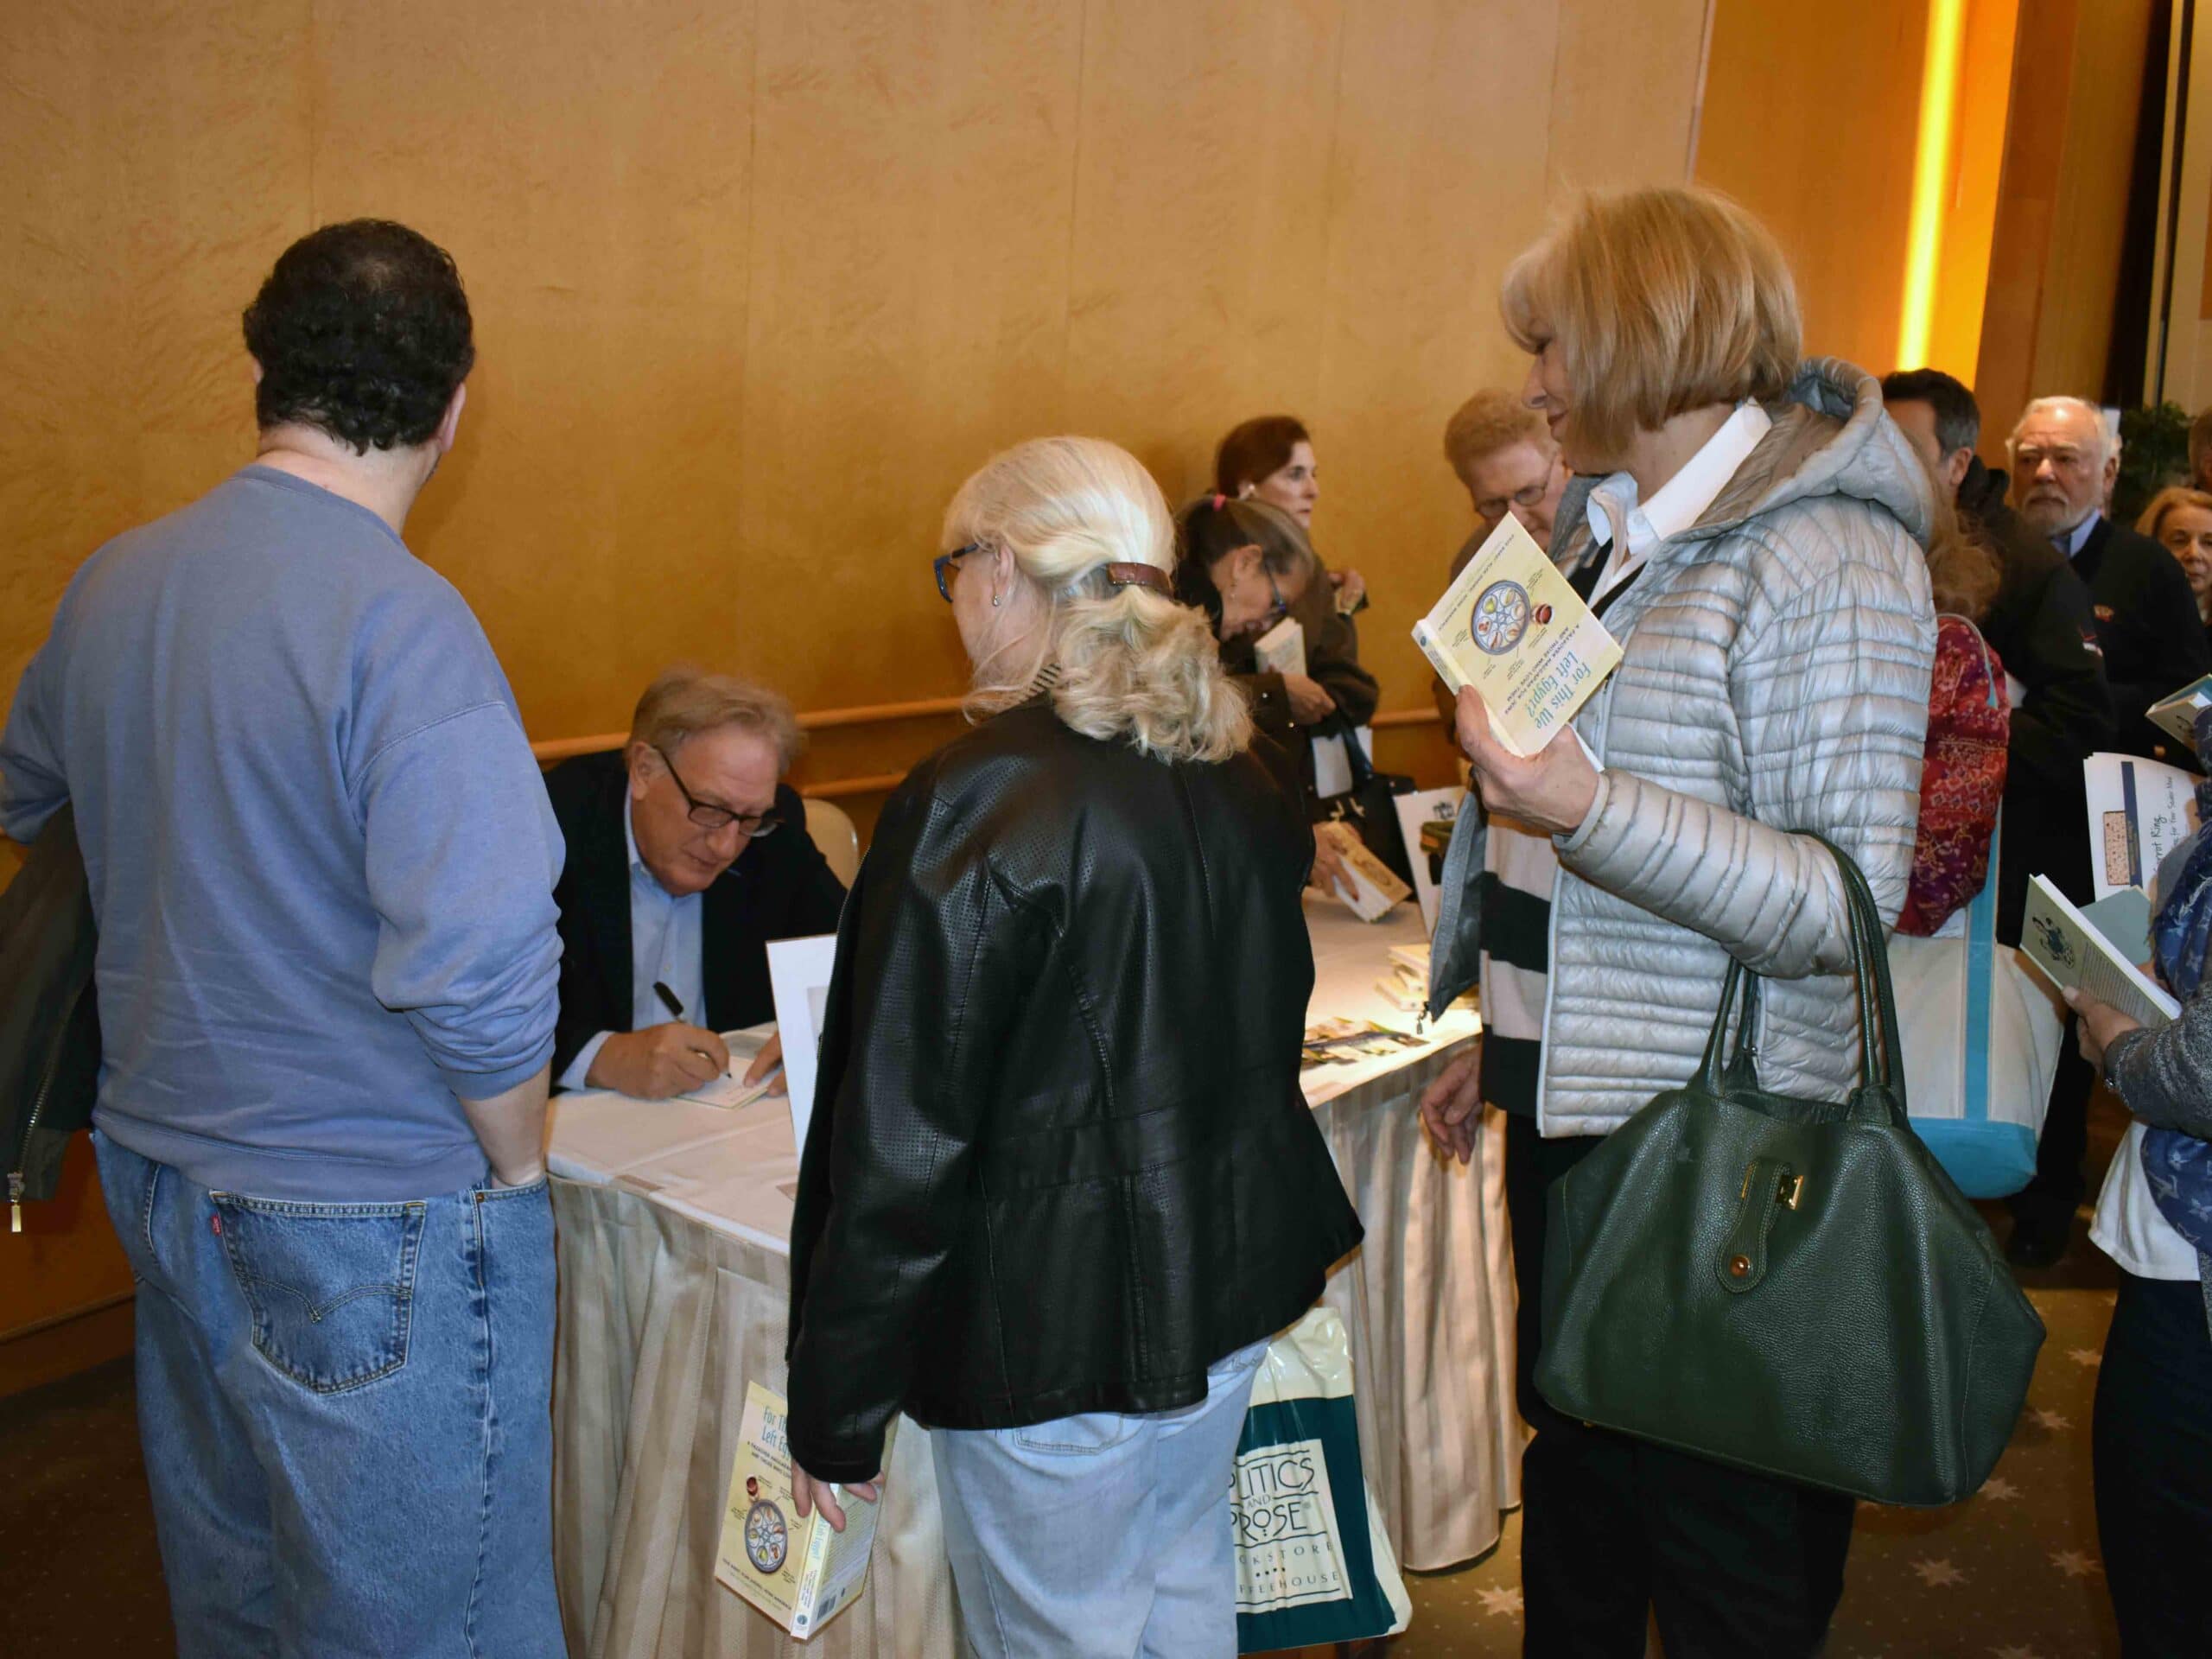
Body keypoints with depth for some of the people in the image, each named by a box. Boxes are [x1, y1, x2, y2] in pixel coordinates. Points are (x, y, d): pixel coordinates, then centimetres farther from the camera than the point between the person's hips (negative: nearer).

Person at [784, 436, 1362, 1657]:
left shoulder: (979, 802, -21)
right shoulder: (1236, 779, 4)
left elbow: (902, 1145, -19)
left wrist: (834, 1412, -9)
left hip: (1050, 1323, -7)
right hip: (1230, 1281, 8)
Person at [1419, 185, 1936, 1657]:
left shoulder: (1825, 560, -16)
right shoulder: (1617, 538, 13)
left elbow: (1848, 904, -22)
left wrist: (1587, 807, -32)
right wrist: (1507, 1046, 20)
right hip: (1574, 1106, 9)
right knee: (1577, 1491, 23)